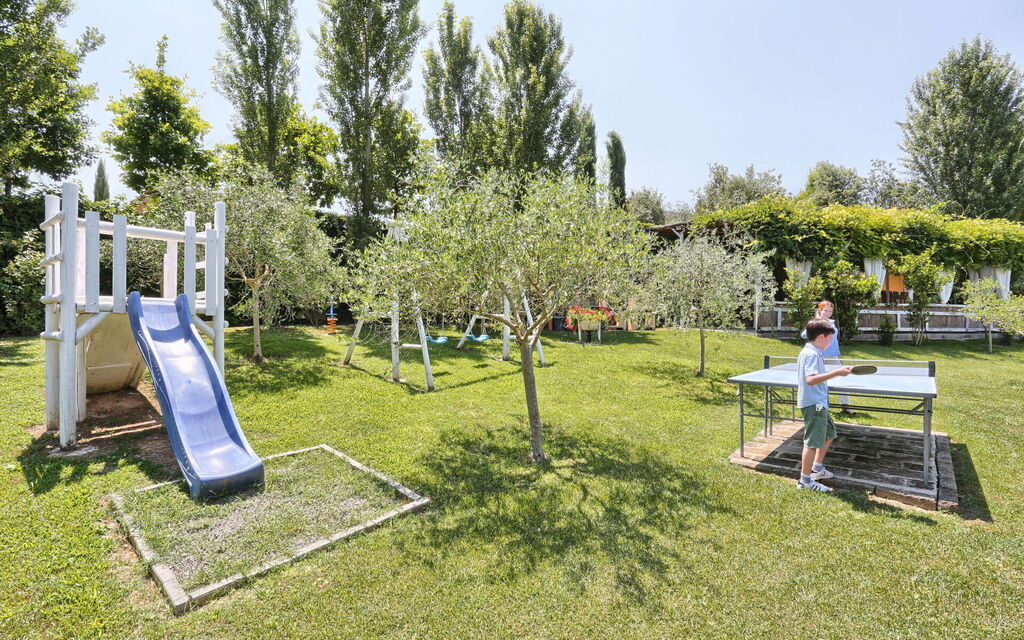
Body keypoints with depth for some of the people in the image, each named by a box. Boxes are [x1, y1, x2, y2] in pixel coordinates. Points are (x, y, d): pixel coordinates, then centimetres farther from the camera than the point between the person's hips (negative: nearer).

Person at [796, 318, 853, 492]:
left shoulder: (812, 352, 13)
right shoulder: (811, 354, -20)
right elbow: (810, 379, -35)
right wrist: (836, 372, -37)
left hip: (819, 404, 11)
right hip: (813, 404, -11)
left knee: (829, 434, 24)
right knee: (813, 442, -4)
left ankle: (817, 468, 36)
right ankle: (805, 480, 5)